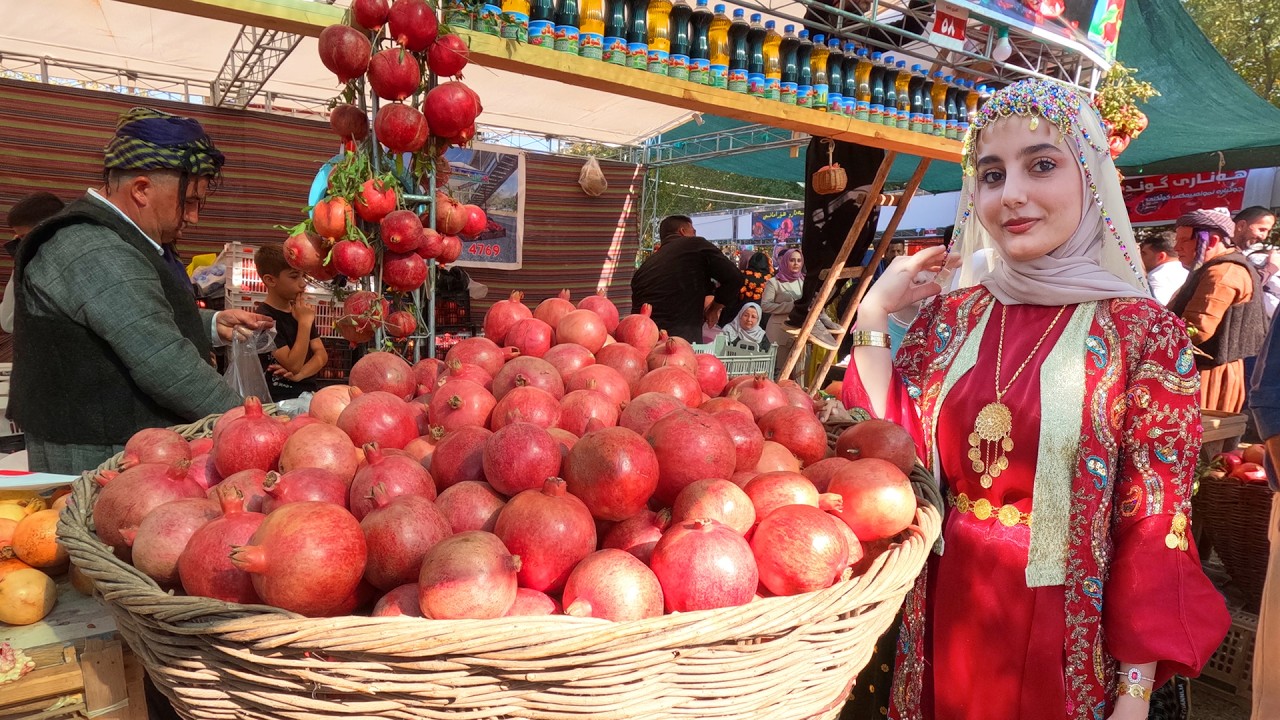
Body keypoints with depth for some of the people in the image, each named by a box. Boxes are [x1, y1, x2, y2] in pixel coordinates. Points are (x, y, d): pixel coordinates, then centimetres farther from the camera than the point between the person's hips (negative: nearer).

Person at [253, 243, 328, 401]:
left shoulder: (300, 311, 13)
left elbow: (321, 354, 6)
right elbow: (293, 365, -16)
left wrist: (300, 374, -12)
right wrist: (304, 323, -14)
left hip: (309, 392, 7)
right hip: (281, 399, -7)